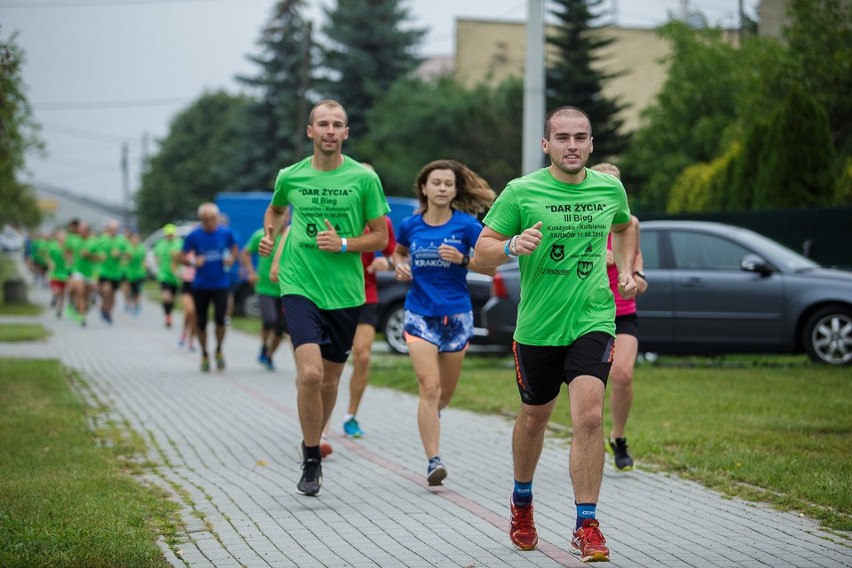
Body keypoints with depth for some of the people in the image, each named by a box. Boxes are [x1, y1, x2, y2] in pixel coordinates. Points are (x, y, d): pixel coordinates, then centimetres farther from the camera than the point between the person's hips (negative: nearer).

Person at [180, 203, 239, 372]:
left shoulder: (226, 233, -3)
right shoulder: (193, 236, -6)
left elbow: (235, 249, 15)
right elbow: (182, 257, 2)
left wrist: (231, 258, -6)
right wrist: (193, 261, -18)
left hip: (221, 284, 0)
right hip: (200, 286, 0)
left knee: (220, 319, -11)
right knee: (201, 322, 4)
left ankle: (219, 351, 14)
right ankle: (204, 355, 23)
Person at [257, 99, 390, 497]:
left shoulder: (363, 178, -2)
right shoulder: (291, 176, 3)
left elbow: (380, 237, 3)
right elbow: (275, 209, 26)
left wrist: (344, 244, -13)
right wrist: (270, 234, 6)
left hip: (345, 292, 1)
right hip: (300, 287, -1)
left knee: (329, 379, 12)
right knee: (310, 373, -18)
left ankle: (313, 442, 38)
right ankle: (311, 460, -3)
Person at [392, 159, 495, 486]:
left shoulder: (466, 225, -4)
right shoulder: (410, 225, 1)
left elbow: (490, 266, -3)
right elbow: (398, 252, 22)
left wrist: (462, 259, -18)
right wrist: (400, 267, 1)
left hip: (456, 315, 1)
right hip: (420, 315, 0)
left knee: (446, 392, 14)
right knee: (429, 387, -13)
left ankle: (431, 414, 51)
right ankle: (433, 461, -13)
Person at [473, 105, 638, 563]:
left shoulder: (610, 188, 3)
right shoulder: (521, 192, -7)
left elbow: (625, 226, 26)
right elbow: (482, 252, -5)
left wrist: (626, 270, 11)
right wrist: (513, 245, -25)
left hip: (593, 321, 1)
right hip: (537, 326, -1)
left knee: (588, 417, -16)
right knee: (534, 418, 15)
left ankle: (586, 525, -8)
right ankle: (521, 503, 41)